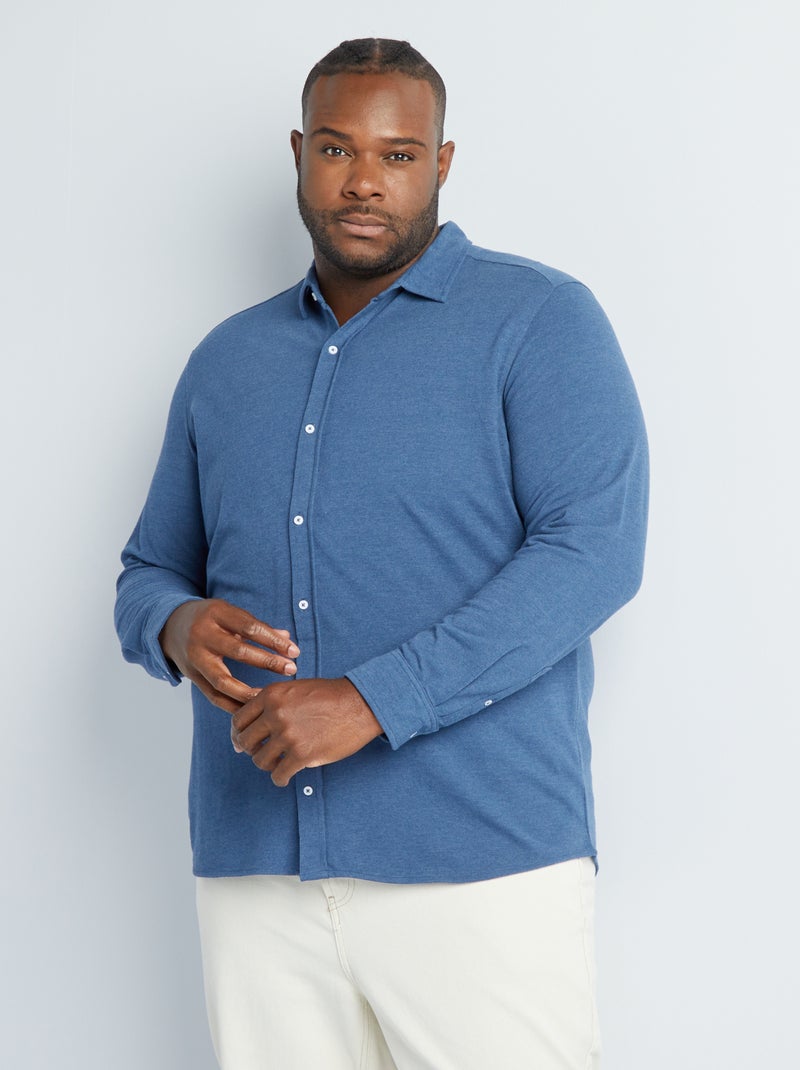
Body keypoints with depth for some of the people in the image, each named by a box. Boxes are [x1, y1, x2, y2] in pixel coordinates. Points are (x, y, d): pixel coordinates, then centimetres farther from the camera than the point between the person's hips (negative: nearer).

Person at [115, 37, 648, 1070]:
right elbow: (148, 571, 20)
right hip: (253, 866, 4)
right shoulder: (226, 360, 16)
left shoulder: (540, 321, -1)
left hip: (482, 866, -4)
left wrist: (370, 700, -20)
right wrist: (178, 628, -6)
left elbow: (594, 551, -13)